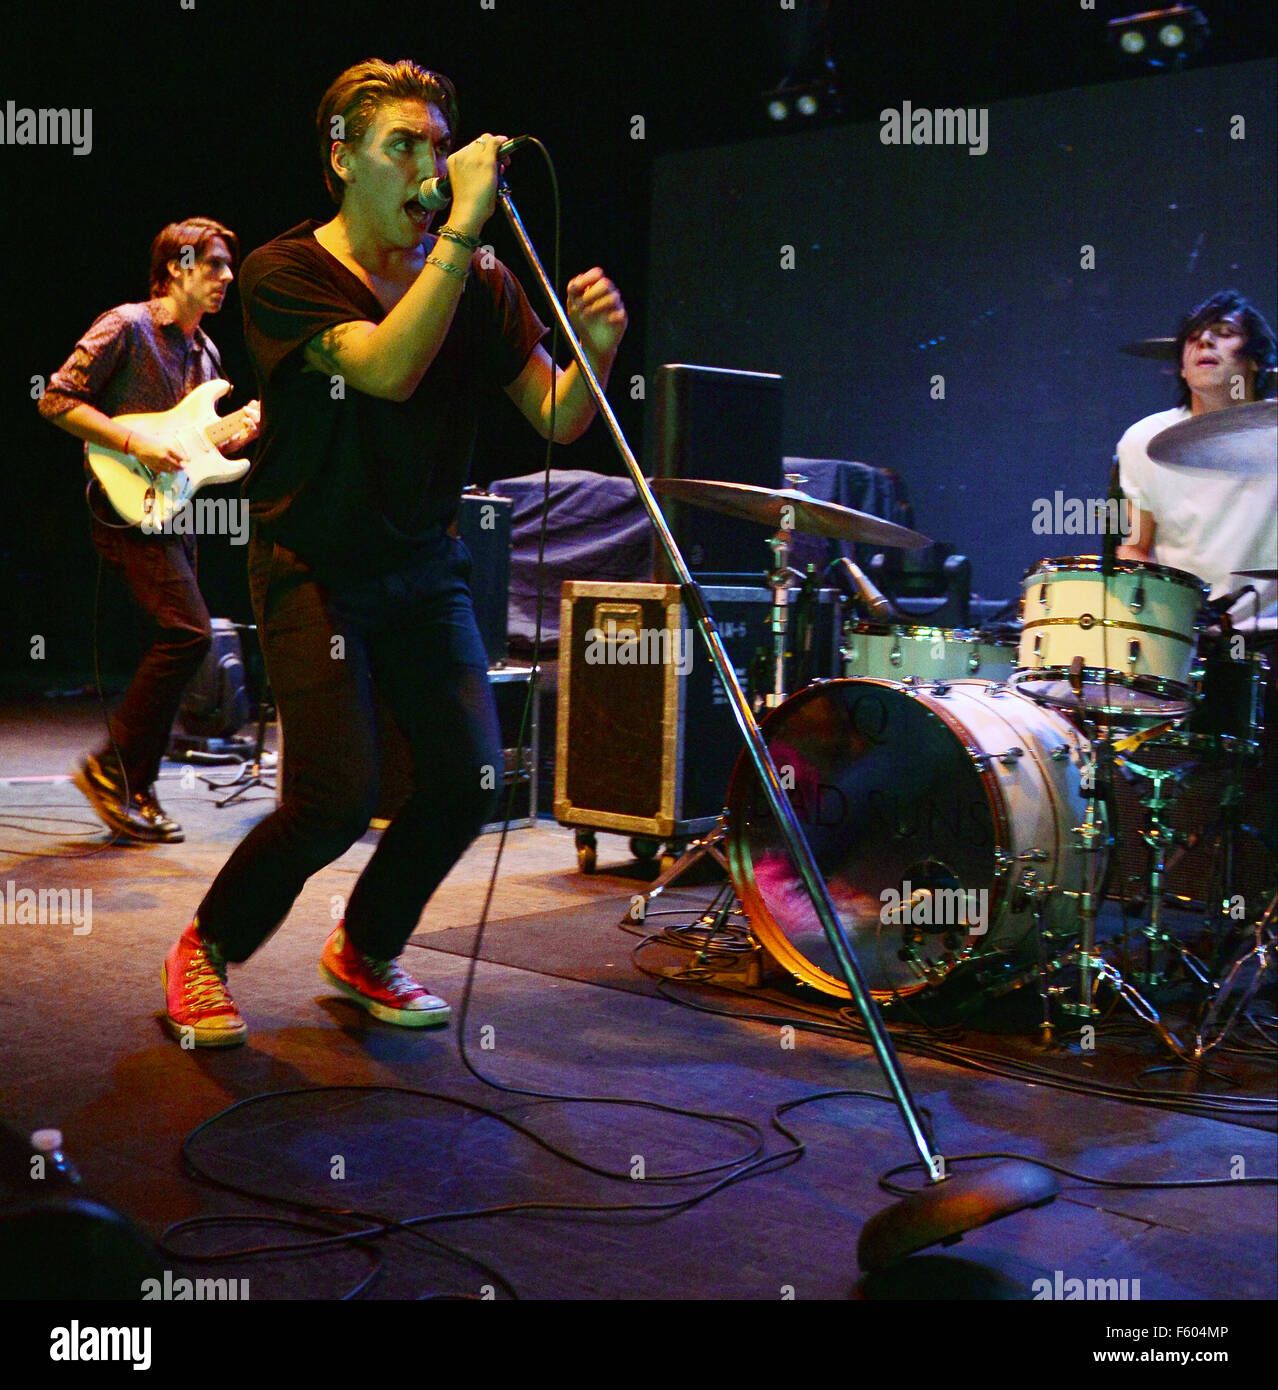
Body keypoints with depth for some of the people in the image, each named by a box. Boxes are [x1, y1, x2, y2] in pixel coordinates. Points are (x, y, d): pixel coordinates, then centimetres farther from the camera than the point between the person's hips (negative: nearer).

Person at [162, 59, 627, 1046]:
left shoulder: (480, 285, 1)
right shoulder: (288, 272, -11)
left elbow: (556, 423, -2)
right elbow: (388, 368, -29)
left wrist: (595, 351, -22)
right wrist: (462, 229, -29)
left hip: (425, 565, 5)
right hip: (314, 566, -4)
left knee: (470, 777, -7)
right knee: (338, 795, -16)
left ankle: (366, 951, 21)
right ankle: (205, 951, 12)